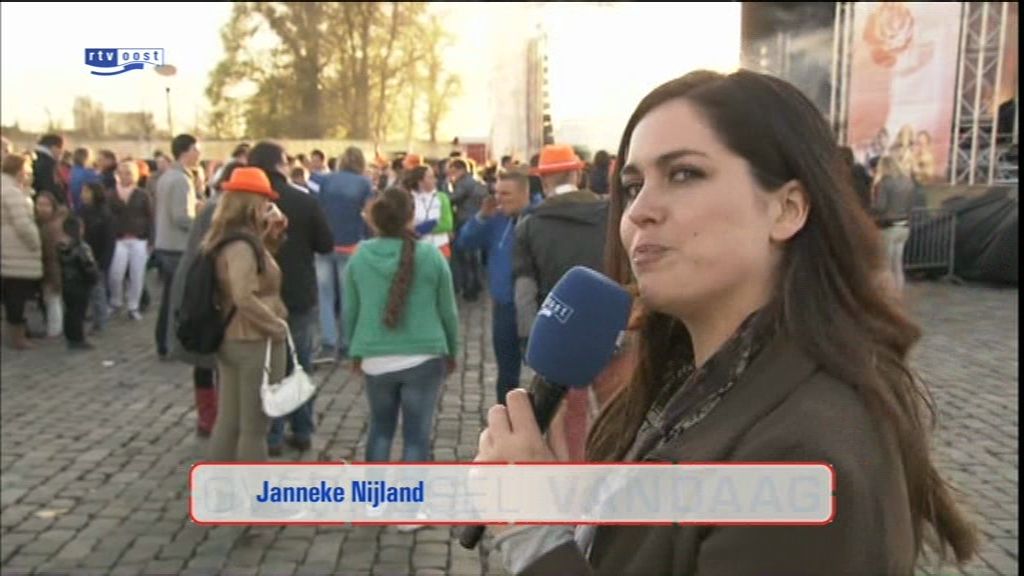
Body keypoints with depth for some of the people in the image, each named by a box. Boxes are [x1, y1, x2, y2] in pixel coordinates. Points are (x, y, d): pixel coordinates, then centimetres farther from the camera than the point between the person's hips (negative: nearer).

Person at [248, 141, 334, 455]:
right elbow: (327, 245, -3)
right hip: (301, 295, 0)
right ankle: (303, 431, 17)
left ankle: (272, 436, 10)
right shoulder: (305, 200, -8)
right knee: (301, 363, 12)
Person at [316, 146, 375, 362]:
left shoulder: (327, 180, 4)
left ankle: (328, 343, -5)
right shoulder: (364, 184, 0)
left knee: (326, 295, 6)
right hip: (351, 246, -1)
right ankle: (345, 345, 12)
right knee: (348, 296, 8)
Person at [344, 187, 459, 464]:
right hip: (424, 358, -2)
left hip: (375, 359, 3)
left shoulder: (360, 256, -2)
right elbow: (447, 310, 0)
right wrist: (452, 352, 15)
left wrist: (355, 351, 21)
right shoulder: (431, 255, -8)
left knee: (380, 428, 22)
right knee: (416, 434, 7)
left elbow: (350, 311, 6)